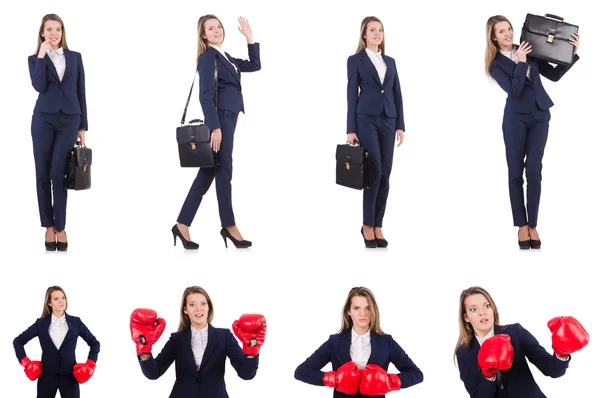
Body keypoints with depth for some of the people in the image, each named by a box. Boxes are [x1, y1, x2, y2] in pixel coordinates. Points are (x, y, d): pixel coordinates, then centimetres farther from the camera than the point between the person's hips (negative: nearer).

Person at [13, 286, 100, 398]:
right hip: (47, 375, 1)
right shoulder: (41, 323, 3)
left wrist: (90, 365, 0)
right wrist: (26, 362, 1)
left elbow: (95, 343, 9)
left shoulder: (75, 322, 2)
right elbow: (18, 341, 9)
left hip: (69, 376, -1)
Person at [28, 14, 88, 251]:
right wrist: (42, 55, -11)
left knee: (59, 174, -5)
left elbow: (80, 92, 10)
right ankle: (49, 226, 11)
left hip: (69, 120, 0)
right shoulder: (35, 59, 6)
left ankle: (60, 227, 2)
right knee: (43, 175, 2)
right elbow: (39, 86, -12)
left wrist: (82, 126, 6)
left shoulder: (75, 57, 10)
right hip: (44, 120, 0)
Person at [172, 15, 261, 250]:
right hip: (219, 120, -9)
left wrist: (249, 37, 16)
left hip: (227, 120, 9)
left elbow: (255, 65, 23)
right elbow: (205, 96, -15)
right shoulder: (207, 57, -8)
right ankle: (229, 227, 9)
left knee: (207, 174, 6)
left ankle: (182, 225, 7)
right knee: (223, 173, -1)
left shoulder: (225, 57, 17)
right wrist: (215, 127, -22)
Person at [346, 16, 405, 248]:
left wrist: (400, 125, 5)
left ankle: (377, 226, 8)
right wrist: (351, 130, -6)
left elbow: (397, 94, 14)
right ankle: (367, 226, 0)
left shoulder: (390, 61, 16)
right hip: (366, 120, -5)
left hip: (388, 121, 5)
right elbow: (352, 95, -1)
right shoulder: (355, 60, 3)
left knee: (385, 176, 1)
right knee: (374, 172, -12)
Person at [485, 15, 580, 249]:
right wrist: (521, 63, -18)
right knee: (516, 172, -1)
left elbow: (554, 75, 8)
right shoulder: (496, 64, -1)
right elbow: (514, 90, -14)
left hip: (539, 117, 2)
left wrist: (572, 53, 1)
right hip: (515, 119, -2)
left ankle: (533, 225, 2)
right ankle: (522, 225, 8)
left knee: (534, 171, -3)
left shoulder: (528, 51, 9)